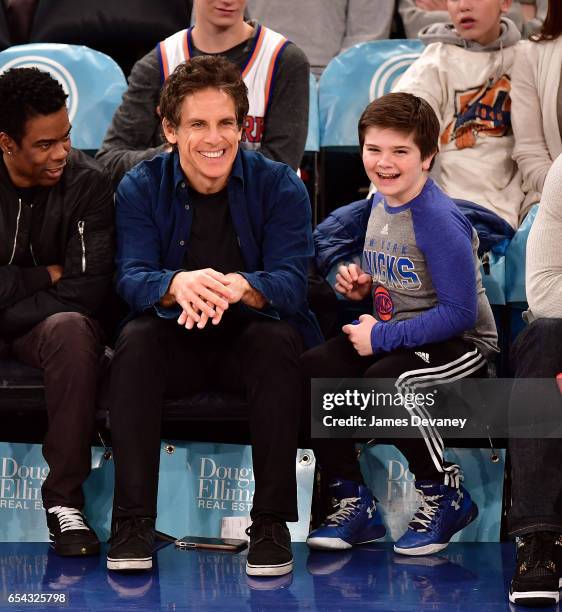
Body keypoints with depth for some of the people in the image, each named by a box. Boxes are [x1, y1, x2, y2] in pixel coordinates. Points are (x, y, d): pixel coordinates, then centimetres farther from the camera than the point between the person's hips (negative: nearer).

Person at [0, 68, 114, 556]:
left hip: (49, 323, 0)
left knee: (70, 328, -36)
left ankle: (65, 497, -27)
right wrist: (44, 277, -11)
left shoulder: (88, 183, -9)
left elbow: (85, 291, -15)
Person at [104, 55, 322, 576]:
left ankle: (272, 521, -28)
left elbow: (291, 281, -20)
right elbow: (132, 278, -18)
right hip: (177, 341, 1)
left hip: (251, 338, -1)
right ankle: (132, 519, -28)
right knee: (135, 341, -30)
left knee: (277, 340, -33)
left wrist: (238, 287, -45)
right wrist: (177, 286, -43)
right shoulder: (140, 188, -4)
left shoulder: (280, 186, -8)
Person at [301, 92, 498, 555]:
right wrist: (359, 283, 2)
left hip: (461, 344, -8)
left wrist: (382, 336, -22)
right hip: (392, 336, 8)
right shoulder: (378, 204, 5)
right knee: (311, 369, -14)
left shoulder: (439, 221, -21)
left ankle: (447, 495, -11)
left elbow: (459, 313, -24)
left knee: (385, 379, -35)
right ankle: (354, 501, -1)